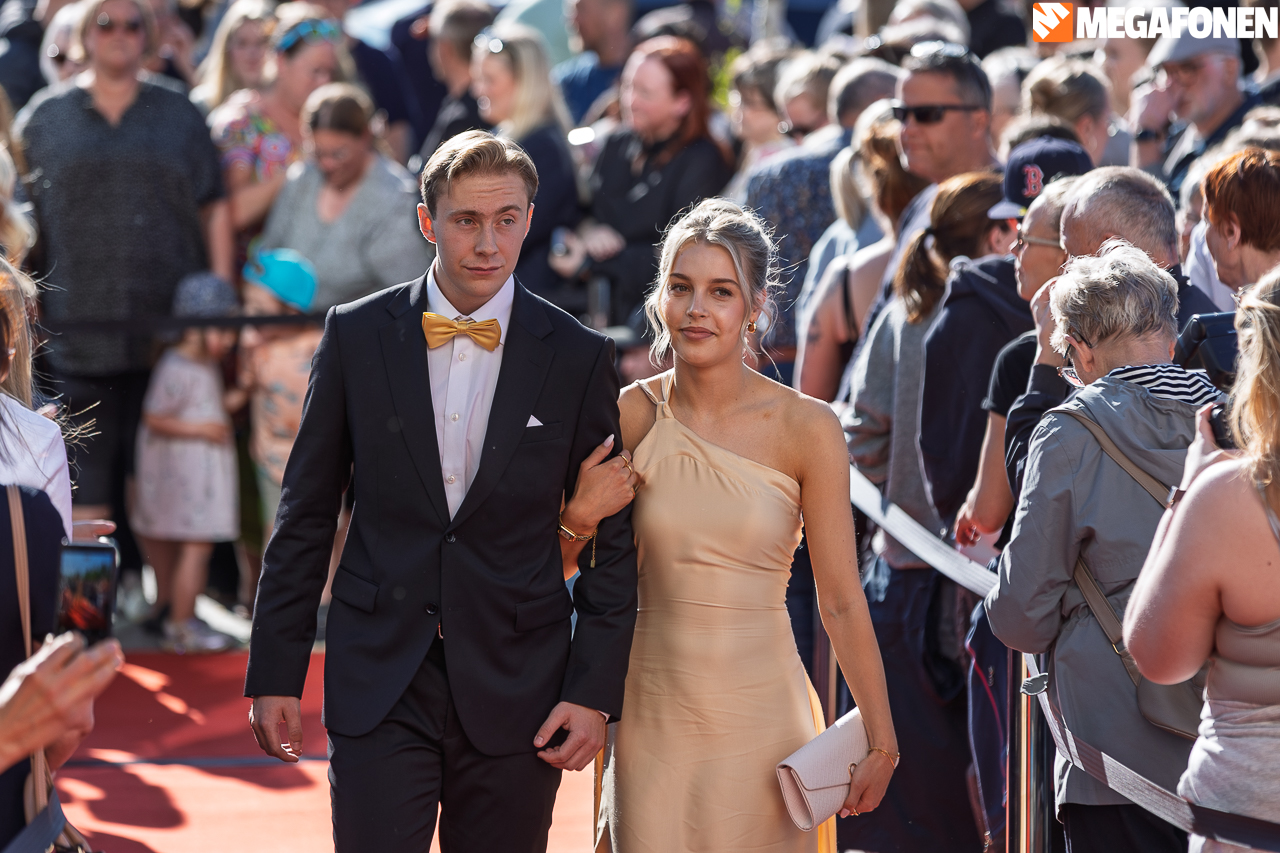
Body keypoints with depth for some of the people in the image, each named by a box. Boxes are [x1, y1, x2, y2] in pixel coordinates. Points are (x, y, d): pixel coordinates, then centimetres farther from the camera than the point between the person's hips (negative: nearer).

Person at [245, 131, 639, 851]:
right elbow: (306, 515, 7)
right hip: (378, 682, 0)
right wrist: (276, 672, 4)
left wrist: (595, 691, -3)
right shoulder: (358, 334, 2)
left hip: (515, 690, 0)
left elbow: (613, 542, 4)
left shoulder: (580, 358, 0)